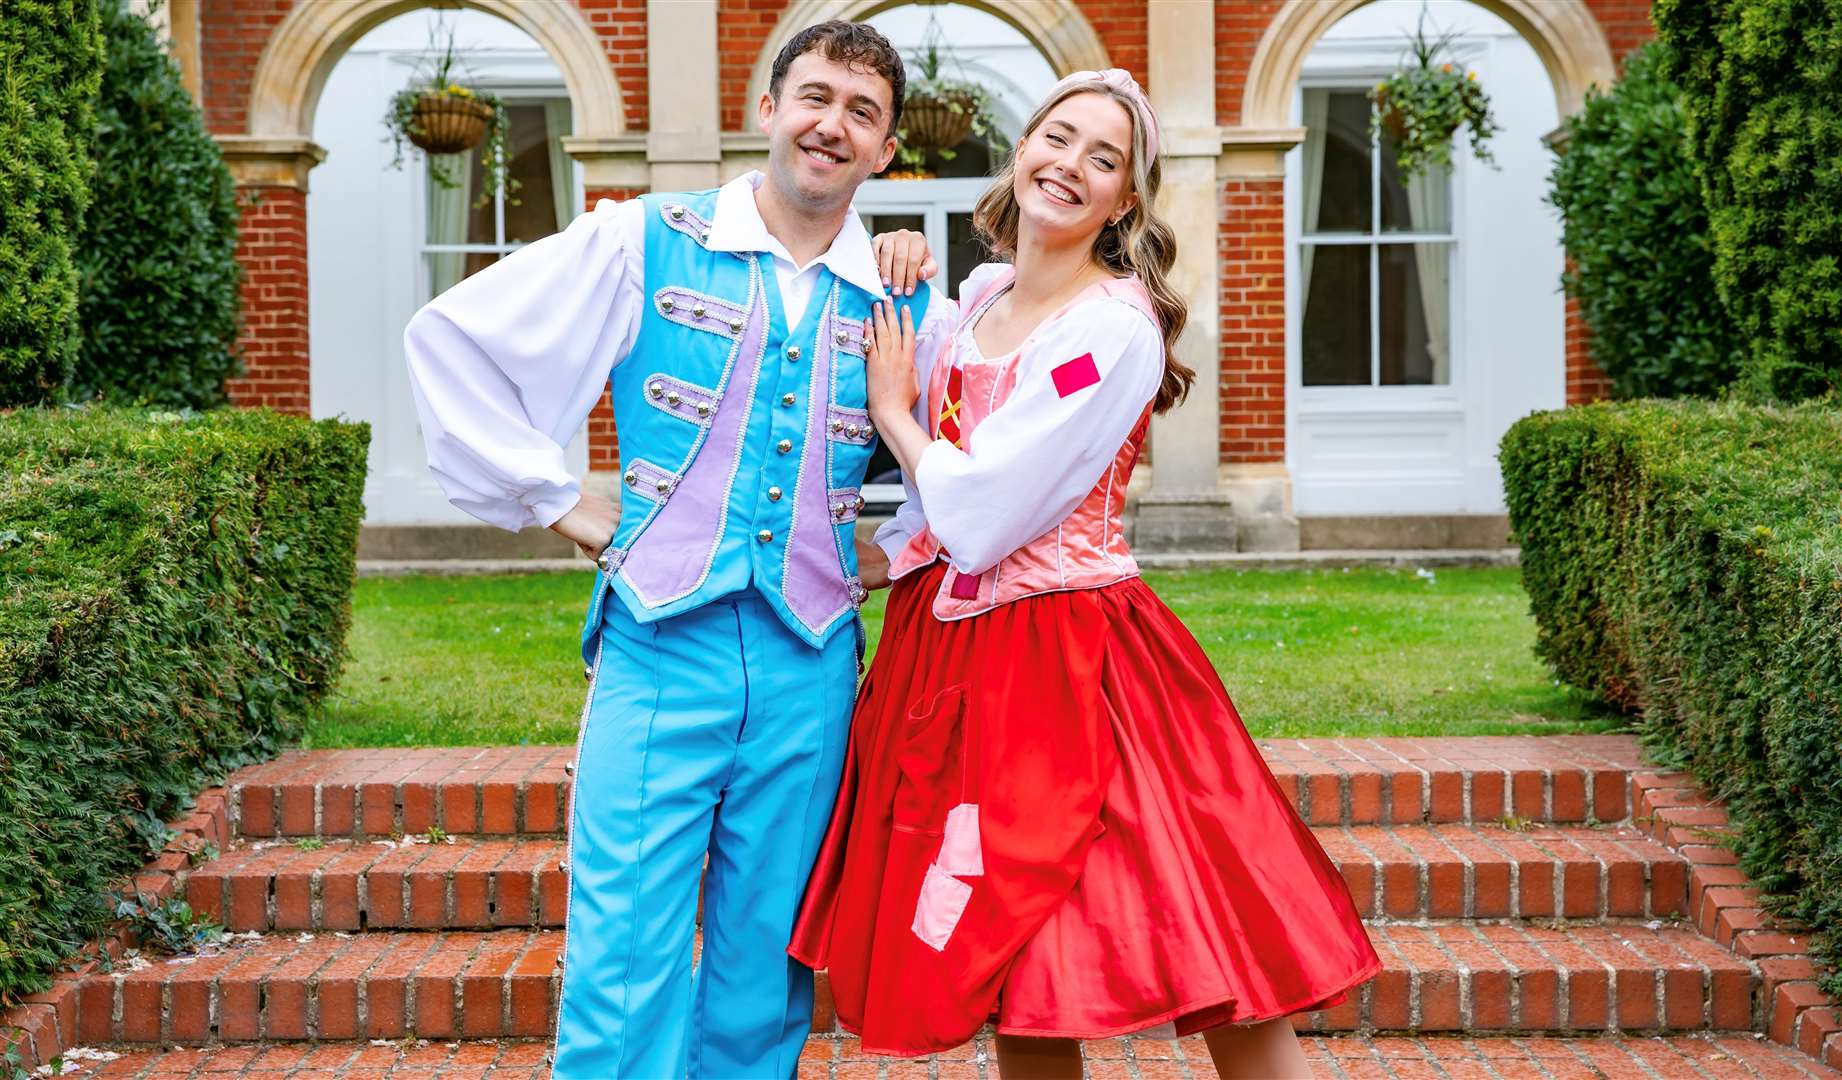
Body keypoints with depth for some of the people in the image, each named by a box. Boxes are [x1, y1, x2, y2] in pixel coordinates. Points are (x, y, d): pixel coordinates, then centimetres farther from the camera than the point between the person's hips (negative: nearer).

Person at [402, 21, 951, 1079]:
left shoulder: (908, 305, 7)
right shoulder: (645, 245, 0)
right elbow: (450, 337, 2)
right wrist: (554, 498, -1)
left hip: (810, 673, 3)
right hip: (660, 647, -2)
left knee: (765, 985, 10)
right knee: (621, 979, -4)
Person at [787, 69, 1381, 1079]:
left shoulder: (1115, 332, -13)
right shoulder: (979, 295, 10)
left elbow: (974, 517, -17)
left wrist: (894, 411, -2)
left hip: (1063, 669, -7)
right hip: (948, 656, 7)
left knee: (1225, 998, -5)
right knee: (1016, 993, 11)